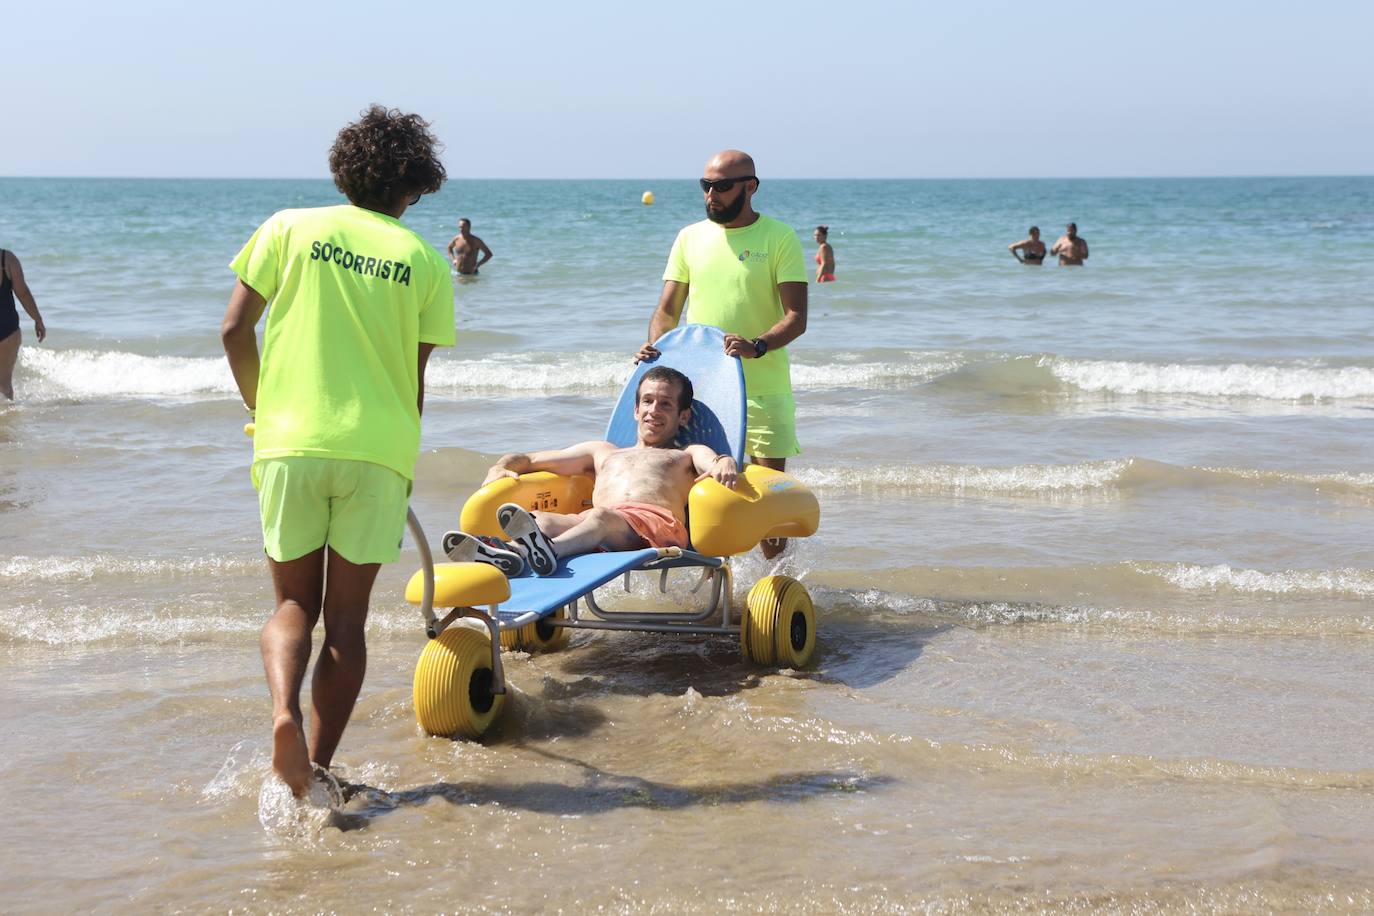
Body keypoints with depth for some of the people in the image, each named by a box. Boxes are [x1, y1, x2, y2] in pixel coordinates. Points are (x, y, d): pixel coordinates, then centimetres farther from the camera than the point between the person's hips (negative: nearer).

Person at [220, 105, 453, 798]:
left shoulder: (289, 227, 5)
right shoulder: (424, 259, 6)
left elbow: (235, 329, 3)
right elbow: (416, 379, 7)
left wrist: (260, 403, 19)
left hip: (290, 441, 0)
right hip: (379, 452, 0)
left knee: (295, 603, 13)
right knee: (347, 617, 10)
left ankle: (284, 710, -15)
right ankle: (318, 767, 8)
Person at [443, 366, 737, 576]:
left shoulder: (688, 456, 34)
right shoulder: (601, 452, 43)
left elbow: (716, 461, 9)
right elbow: (528, 460, 39)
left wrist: (724, 465, -19)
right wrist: (500, 469, 14)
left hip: (659, 524, -3)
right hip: (598, 529, 4)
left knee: (601, 517, -40)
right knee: (538, 519, -31)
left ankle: (547, 551, -71)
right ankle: (504, 555, -65)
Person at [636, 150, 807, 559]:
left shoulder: (779, 237, -3)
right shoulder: (690, 238, 9)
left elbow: (796, 317, -10)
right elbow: (667, 310, 9)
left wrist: (757, 346, -28)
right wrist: (655, 345, -12)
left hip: (764, 390, -3)